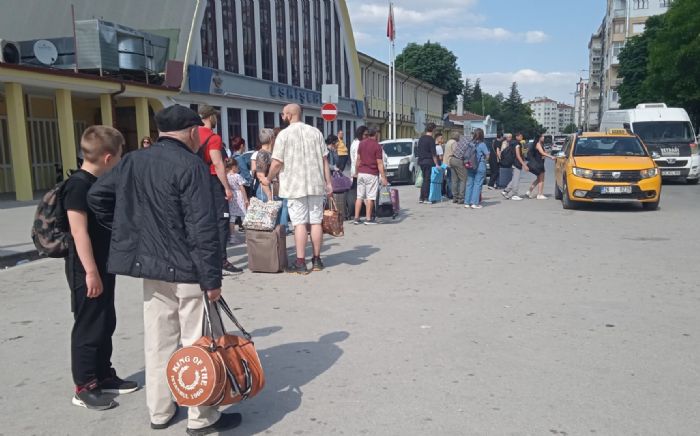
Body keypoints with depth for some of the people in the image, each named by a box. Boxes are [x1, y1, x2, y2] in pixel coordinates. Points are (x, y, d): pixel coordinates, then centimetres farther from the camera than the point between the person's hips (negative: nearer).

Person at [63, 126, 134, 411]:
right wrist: (91, 272, -24)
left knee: (106, 324, 16)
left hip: (103, 265, 9)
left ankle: (104, 376, 30)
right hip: (86, 270, -9)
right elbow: (79, 232, -23)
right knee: (88, 326, 1)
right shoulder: (78, 185, -18)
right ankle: (84, 387, 13)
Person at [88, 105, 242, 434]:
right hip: (187, 270, -7)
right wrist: (212, 278, -16)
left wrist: (128, 229, 17)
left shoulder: (133, 162, 6)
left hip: (150, 267, 7)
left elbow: (96, 195, 13)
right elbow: (203, 229, -20)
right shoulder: (191, 166, -16)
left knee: (158, 342, 16)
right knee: (197, 342, 4)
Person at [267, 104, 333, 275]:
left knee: (299, 223, -2)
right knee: (316, 221, 9)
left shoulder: (284, 134, -4)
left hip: (295, 185, -4)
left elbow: (277, 163, -8)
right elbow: (324, 160, 6)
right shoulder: (315, 132, 8)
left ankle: (300, 263, -2)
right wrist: (328, 183, 10)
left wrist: (268, 179, 9)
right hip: (316, 184, 4)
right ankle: (316, 260, 16)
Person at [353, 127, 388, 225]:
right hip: (371, 174, -5)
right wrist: (383, 177, -9)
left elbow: (358, 159, 11)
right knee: (370, 197, 0)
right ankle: (368, 219, 3)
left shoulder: (361, 143, 7)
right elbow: (379, 163, -11)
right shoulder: (377, 146, -9)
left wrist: (356, 172, 20)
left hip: (361, 173, 5)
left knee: (359, 196, 8)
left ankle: (356, 218, 9)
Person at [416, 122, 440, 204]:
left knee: (425, 179, 14)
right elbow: (433, 153, -15)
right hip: (428, 161, -7)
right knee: (427, 180, -2)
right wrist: (436, 164, -13)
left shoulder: (421, 138, 11)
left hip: (421, 161, 7)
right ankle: (426, 198, -1)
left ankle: (421, 198, 13)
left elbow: (418, 151, 16)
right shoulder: (431, 139, -12)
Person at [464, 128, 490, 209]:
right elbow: (487, 156, -7)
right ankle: (474, 203, -1)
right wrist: (483, 160, 11)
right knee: (477, 184, 0)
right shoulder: (482, 144, -11)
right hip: (480, 167, -5)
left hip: (470, 166, 5)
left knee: (469, 183, 10)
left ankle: (467, 202, 14)